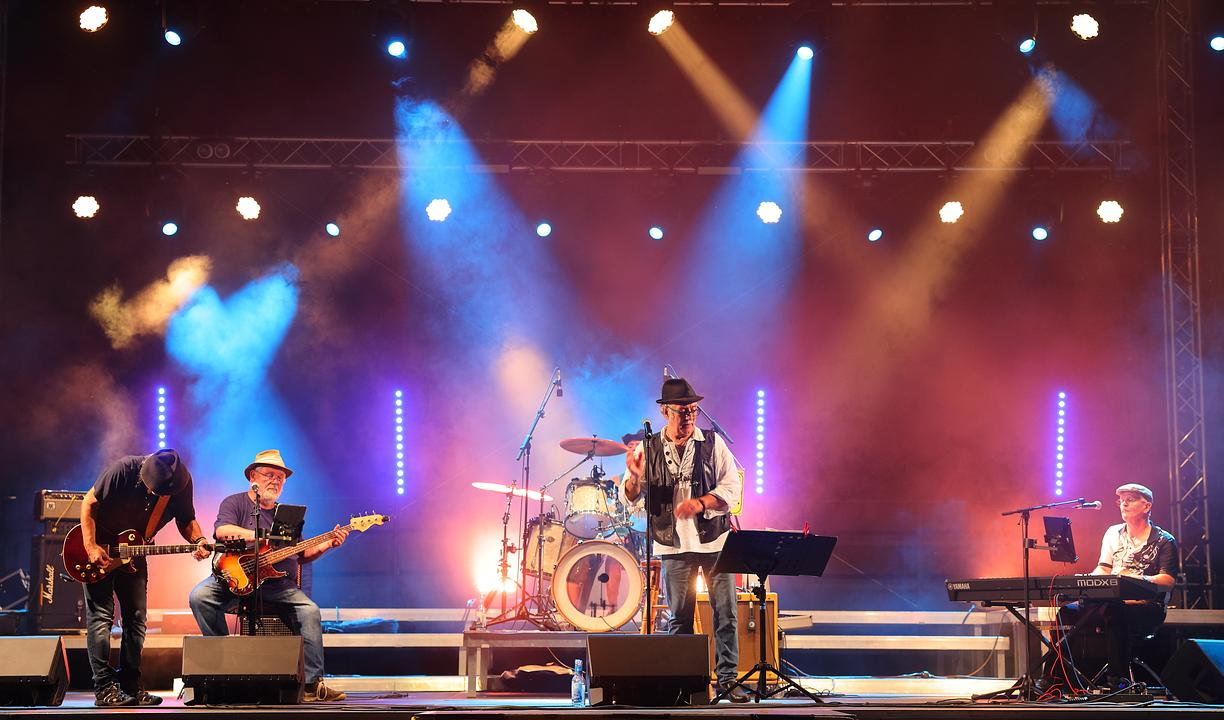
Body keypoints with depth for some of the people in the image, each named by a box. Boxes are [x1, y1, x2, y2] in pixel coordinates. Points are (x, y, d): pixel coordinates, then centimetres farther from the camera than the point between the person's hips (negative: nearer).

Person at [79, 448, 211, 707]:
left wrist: (198, 540, -22)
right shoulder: (124, 470, -26)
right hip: (101, 546, -4)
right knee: (101, 615, -10)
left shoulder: (182, 483, -15)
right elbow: (89, 503, -16)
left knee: (136, 618, 4)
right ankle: (104, 688, -11)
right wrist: (90, 547, -22)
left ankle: (130, 686, 11)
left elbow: (186, 520, -1)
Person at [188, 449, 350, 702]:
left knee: (309, 610, -21)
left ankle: (312, 683, -24)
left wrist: (327, 544, 3)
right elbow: (223, 531, -15)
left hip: (279, 584, 3)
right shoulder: (235, 503, 7)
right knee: (200, 597, -29)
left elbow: (301, 555, 20)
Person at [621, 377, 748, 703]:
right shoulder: (648, 449, 4)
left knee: (725, 613, -3)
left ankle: (727, 679, 4)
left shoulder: (712, 444, 2)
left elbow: (732, 487, -3)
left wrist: (700, 503, -18)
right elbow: (630, 498, 2)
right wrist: (635, 478, -20)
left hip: (714, 541, 0)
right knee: (679, 619, 5)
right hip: (674, 545, 0)